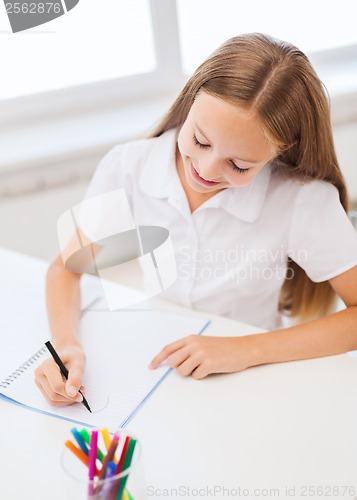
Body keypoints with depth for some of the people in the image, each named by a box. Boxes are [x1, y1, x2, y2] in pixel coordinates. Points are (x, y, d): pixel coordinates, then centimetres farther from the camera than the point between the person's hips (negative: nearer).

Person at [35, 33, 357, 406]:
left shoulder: (302, 199, -19)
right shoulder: (126, 168, -12)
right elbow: (66, 267, -2)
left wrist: (247, 350, -22)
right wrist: (67, 346, -18)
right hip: (139, 372, 2)